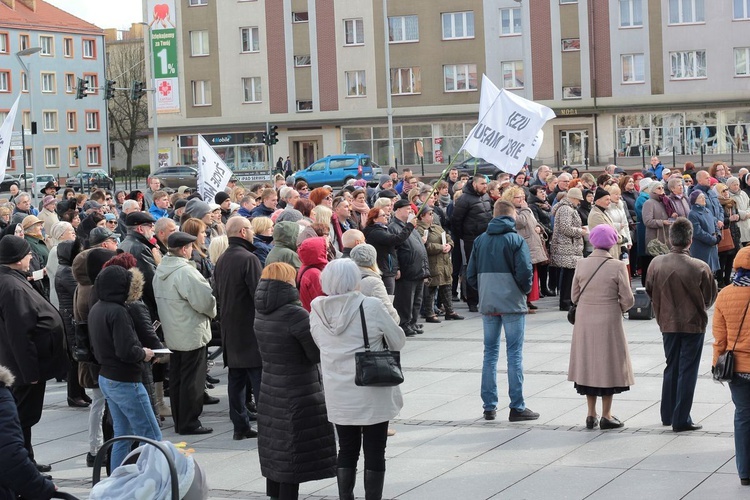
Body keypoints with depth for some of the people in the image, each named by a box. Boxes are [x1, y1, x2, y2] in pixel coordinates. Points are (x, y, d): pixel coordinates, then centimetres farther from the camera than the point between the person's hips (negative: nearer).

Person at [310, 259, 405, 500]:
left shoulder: (317, 311, -5)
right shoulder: (371, 307, -15)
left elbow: (320, 344, 7)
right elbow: (398, 341, -4)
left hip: (338, 396, 4)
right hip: (372, 394, -4)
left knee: (347, 450, 15)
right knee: (374, 452, 6)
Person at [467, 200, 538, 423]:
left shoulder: (480, 240, 6)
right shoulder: (516, 239, -7)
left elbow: (471, 275, 6)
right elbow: (525, 272, -14)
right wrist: (525, 290, 5)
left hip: (487, 304, 4)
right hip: (512, 304, -4)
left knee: (490, 353, 11)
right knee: (514, 354, 0)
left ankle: (489, 406, 12)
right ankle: (517, 407, 1)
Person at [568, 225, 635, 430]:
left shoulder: (581, 264, -4)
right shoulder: (617, 266, -12)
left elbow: (574, 296, 2)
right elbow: (627, 300, -9)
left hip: (584, 322, 3)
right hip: (608, 323, -3)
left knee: (588, 363, 13)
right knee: (608, 364, 8)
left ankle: (591, 415, 17)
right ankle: (606, 416, 11)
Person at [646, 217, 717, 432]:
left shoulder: (656, 263, -10)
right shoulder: (700, 268, -19)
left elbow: (650, 291, 4)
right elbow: (710, 297, -4)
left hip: (667, 323, 4)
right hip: (693, 324, -4)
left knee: (671, 368, 19)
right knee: (688, 371, 5)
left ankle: (667, 415, 26)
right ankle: (681, 420, 8)